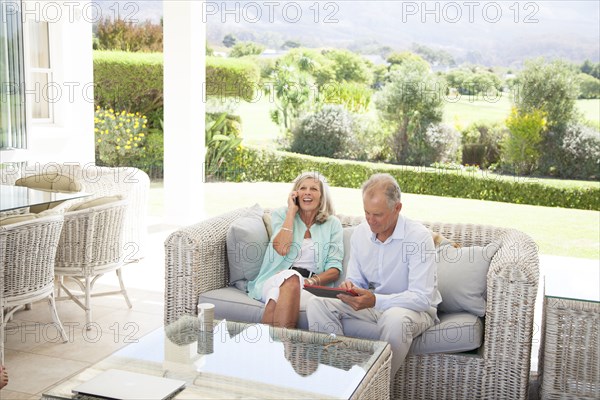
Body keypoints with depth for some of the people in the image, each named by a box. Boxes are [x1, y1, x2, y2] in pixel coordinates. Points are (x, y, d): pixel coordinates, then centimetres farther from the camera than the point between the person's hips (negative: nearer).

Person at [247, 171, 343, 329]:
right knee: (291, 277, -37)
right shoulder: (281, 214, 12)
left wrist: (312, 281, -16)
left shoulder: (333, 224, 12)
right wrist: (291, 211, -2)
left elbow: (334, 270, 4)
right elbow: (282, 249, -9)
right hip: (275, 280, 0)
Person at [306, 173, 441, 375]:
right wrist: (350, 287, -17)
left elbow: (421, 298, -25)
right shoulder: (360, 233, 0)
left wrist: (375, 301, -37)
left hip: (415, 309, -5)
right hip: (373, 302, 5)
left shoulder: (419, 236, -19)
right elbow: (356, 280, 9)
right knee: (317, 304, -13)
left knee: (395, 318, -41)